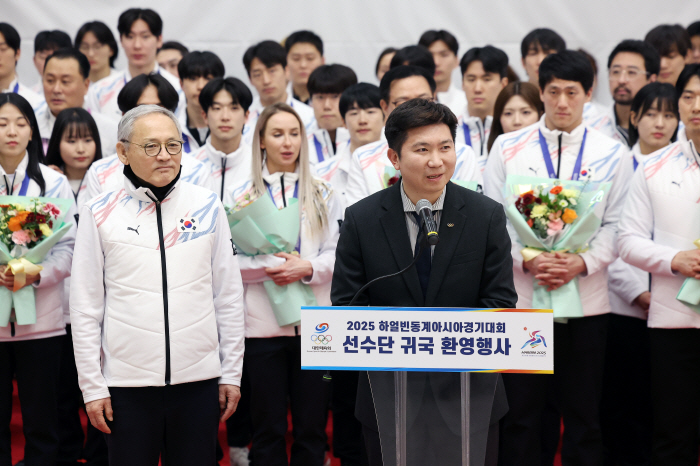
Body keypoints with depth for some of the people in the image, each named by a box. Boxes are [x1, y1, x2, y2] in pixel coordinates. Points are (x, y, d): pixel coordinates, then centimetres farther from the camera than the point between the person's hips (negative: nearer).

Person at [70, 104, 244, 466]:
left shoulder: (207, 207, 5)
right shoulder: (99, 214, 0)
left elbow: (229, 296, 8)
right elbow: (85, 307, 2)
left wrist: (232, 374, 6)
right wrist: (92, 386, -1)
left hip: (198, 381, 1)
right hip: (127, 382, -1)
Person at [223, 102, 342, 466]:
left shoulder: (323, 195, 10)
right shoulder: (240, 196, 5)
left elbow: (337, 254, 4)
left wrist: (307, 268, -14)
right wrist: (269, 267, -17)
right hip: (262, 324, -1)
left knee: (312, 428, 4)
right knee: (268, 429, 4)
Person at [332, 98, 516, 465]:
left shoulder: (487, 215, -3)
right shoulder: (361, 219, -3)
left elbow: (500, 302, -3)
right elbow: (345, 305, -2)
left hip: (467, 393, 0)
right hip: (388, 393, 0)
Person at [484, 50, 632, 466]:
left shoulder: (613, 154, 6)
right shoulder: (508, 148, 5)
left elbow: (616, 226, 2)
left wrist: (581, 264, -14)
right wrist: (528, 260, -13)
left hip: (587, 301, 0)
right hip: (521, 298, 0)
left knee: (584, 416, 7)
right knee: (520, 415, 3)